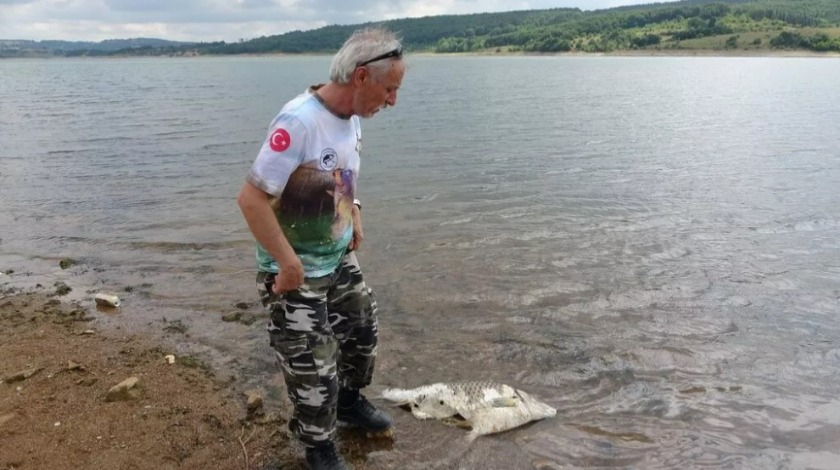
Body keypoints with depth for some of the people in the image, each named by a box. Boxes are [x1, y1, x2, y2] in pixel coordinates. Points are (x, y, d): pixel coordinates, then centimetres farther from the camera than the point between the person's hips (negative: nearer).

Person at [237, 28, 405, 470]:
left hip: (340, 257, 8)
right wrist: (289, 264, -24)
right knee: (312, 366, 3)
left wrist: (353, 212, 4)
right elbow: (251, 198, -28)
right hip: (295, 271, -8)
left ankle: (349, 400, 49)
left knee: (362, 329, 23)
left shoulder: (351, 117, -1)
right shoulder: (298, 121, -28)